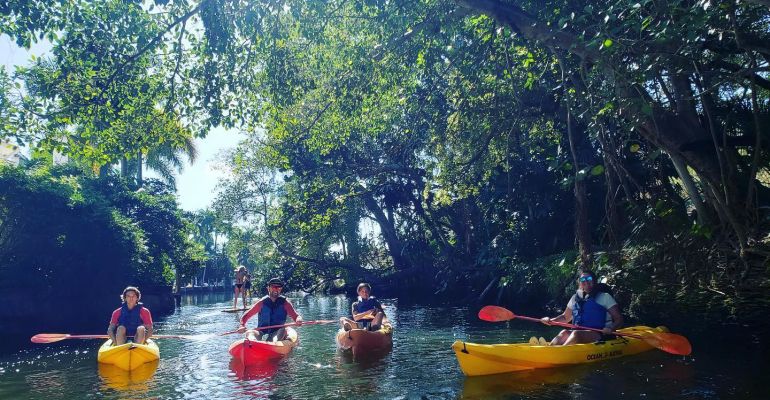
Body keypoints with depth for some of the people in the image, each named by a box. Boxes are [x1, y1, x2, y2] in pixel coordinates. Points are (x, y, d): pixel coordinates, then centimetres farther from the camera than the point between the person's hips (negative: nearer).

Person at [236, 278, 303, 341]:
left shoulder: (285, 303, 6)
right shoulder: (262, 303, 6)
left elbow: (296, 316, -2)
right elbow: (245, 316, 10)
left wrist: (298, 319, -27)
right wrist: (242, 326, -11)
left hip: (277, 334, 0)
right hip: (262, 334, 1)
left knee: (283, 331, -31)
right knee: (249, 332, -27)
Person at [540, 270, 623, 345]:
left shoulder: (604, 297, 5)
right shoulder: (575, 298, 17)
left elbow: (619, 319, 1)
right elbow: (565, 317, 24)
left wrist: (611, 328, -21)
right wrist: (551, 320, 4)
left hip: (601, 335, -4)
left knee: (577, 334, -33)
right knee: (564, 333, -27)